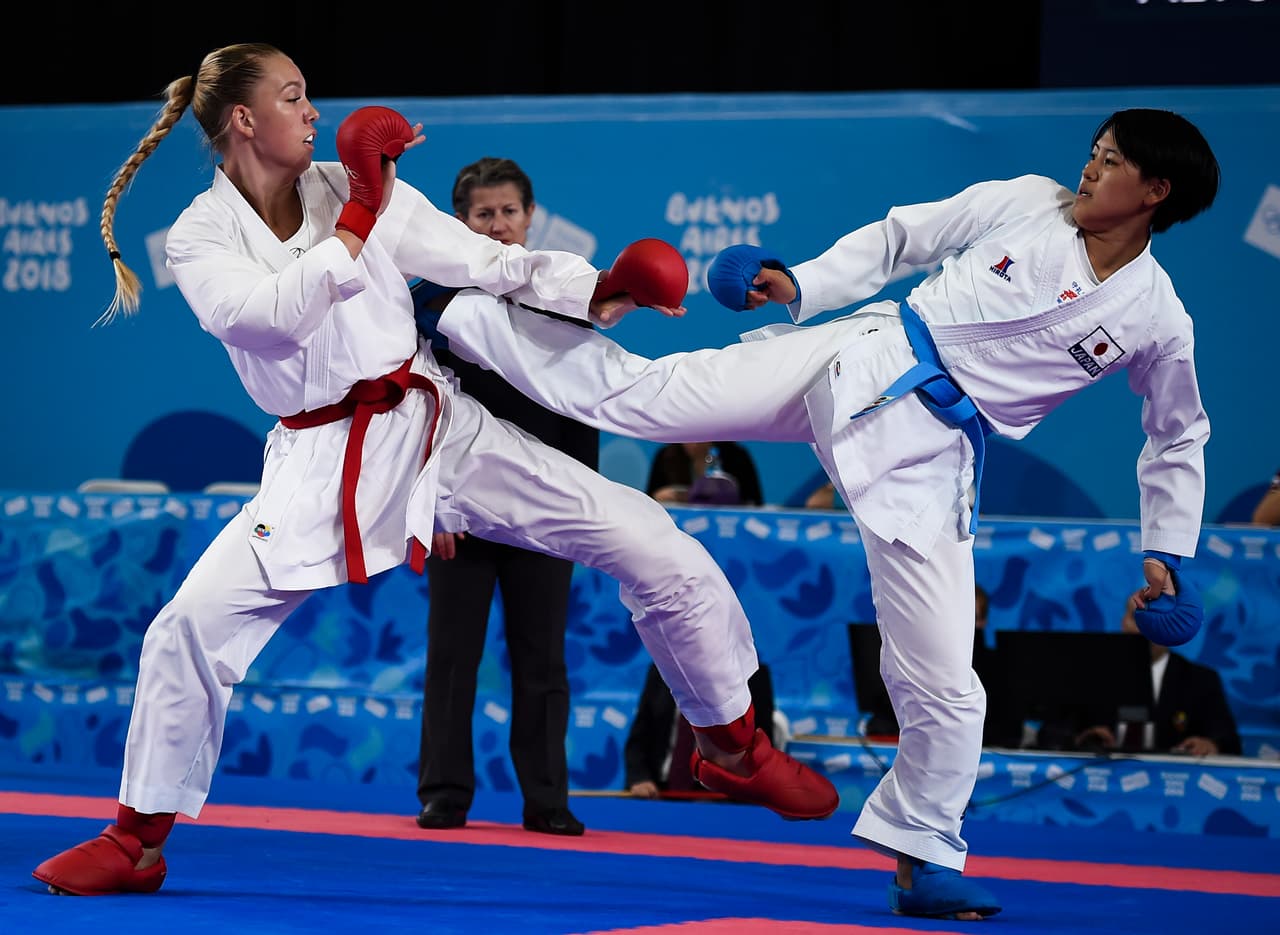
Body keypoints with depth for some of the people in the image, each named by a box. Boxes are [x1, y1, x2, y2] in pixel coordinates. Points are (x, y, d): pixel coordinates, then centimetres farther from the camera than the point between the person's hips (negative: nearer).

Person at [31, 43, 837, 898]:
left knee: (647, 540, -5)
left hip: (437, 428, 2)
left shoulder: (349, 186, 2)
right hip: (324, 463, -2)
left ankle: (735, 746, 13)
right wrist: (360, 216, -20)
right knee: (191, 626, -13)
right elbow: (279, 311, -22)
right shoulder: (200, 240, -3)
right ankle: (138, 841, 7)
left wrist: (595, 291, -14)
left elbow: (485, 263, 0)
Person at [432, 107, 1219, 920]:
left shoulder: (1157, 323, -3)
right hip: (860, 365, 1)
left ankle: (924, 863, 15)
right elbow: (900, 238, 10)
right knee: (634, 394, -3)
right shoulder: (1027, 204, -1)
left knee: (944, 683, -3)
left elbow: (1181, 440, 13)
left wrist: (1168, 552, 7)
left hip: (927, 456, 0)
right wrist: (798, 286, 0)